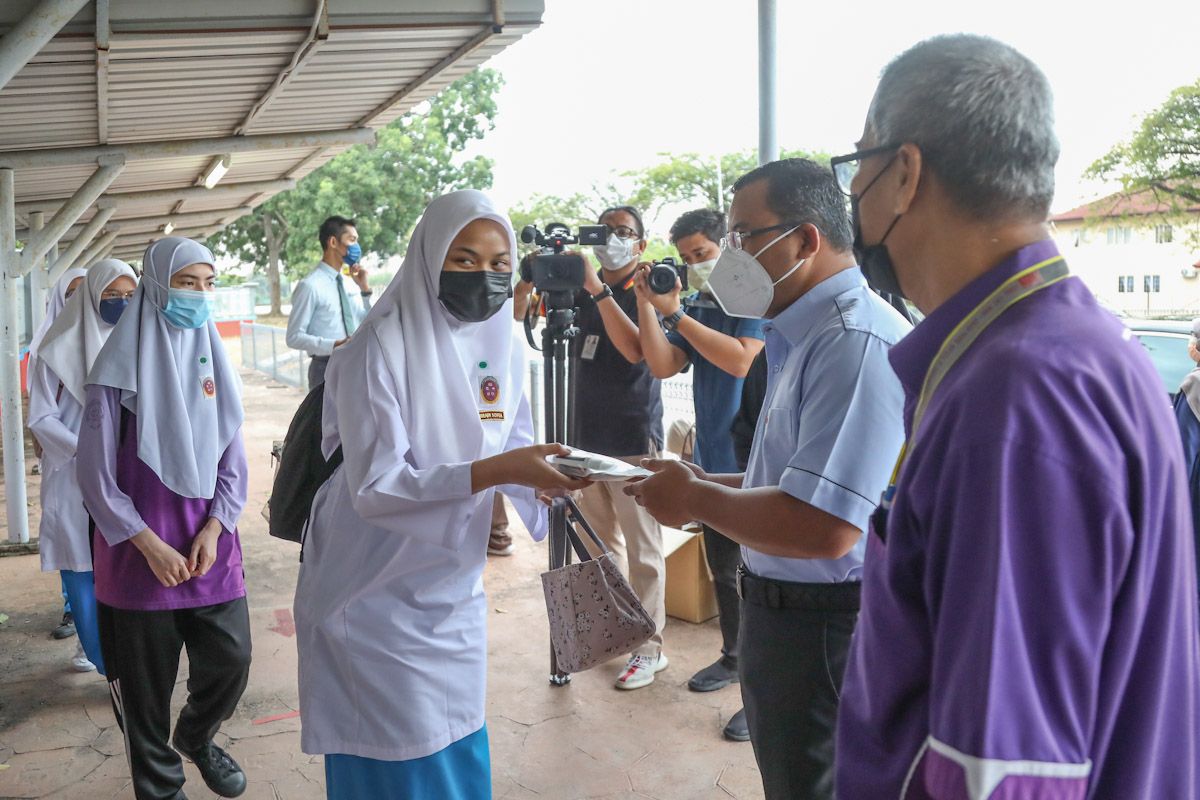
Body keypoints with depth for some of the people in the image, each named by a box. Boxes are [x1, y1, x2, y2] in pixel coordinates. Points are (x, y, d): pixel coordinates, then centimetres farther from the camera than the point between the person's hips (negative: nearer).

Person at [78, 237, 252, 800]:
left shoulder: (213, 361, 6)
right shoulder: (121, 369, -9)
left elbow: (233, 460, 7)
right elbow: (95, 473, -8)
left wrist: (214, 528, -6)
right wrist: (151, 546, -12)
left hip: (211, 548, 4)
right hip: (140, 556, -4)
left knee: (229, 663, 7)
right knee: (145, 683, 7)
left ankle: (196, 739, 39)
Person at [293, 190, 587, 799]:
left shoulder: (505, 345, 0)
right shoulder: (383, 348, -20)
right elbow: (374, 488, -25)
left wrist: (544, 477, -15)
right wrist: (494, 470, -34)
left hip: (453, 588, 6)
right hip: (379, 598, -6)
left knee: (460, 751, 17)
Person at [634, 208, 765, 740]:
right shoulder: (696, 308, 10)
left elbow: (741, 360, -25)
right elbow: (663, 365, 1)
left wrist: (676, 314, -21)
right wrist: (646, 302, -7)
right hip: (714, 462, 8)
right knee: (722, 570, 19)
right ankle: (733, 657, 37)